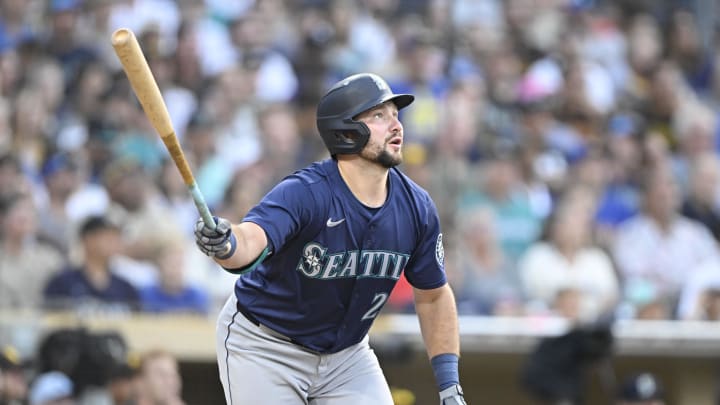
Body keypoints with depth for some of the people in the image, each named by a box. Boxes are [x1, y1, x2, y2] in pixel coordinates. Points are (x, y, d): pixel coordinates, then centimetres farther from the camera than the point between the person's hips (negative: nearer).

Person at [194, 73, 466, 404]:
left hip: (345, 353, 5)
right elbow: (251, 240, -47)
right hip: (265, 349, -5)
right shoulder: (304, 193, -27)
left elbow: (433, 296, 5)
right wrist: (224, 245, -71)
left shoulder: (416, 207, -10)